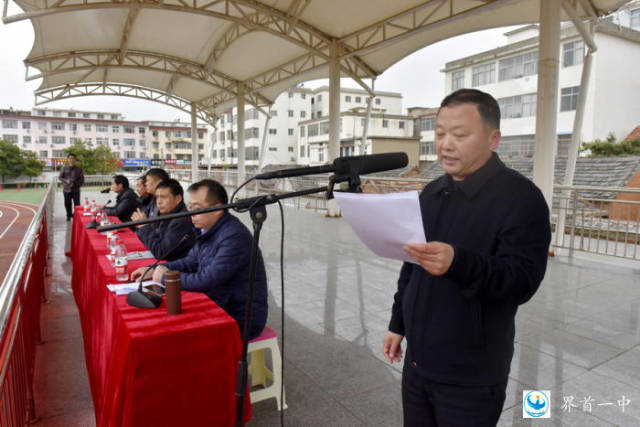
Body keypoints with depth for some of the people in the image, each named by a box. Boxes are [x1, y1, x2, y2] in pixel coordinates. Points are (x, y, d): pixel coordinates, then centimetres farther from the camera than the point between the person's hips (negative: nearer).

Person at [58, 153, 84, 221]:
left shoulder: (79, 169, 4)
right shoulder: (64, 168, 3)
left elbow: (82, 178, 9)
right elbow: (60, 177, 7)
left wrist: (79, 184, -6)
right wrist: (66, 181, -10)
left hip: (76, 189, -1)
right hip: (67, 189, 1)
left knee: (77, 204, -4)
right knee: (67, 204, 8)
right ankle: (69, 215, 25)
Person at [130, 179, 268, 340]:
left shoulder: (235, 237, -27)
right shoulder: (209, 230, 4)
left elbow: (206, 281, -27)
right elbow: (191, 262, 16)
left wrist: (165, 277, -13)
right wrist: (153, 270, 4)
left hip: (240, 321, -8)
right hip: (219, 307, 8)